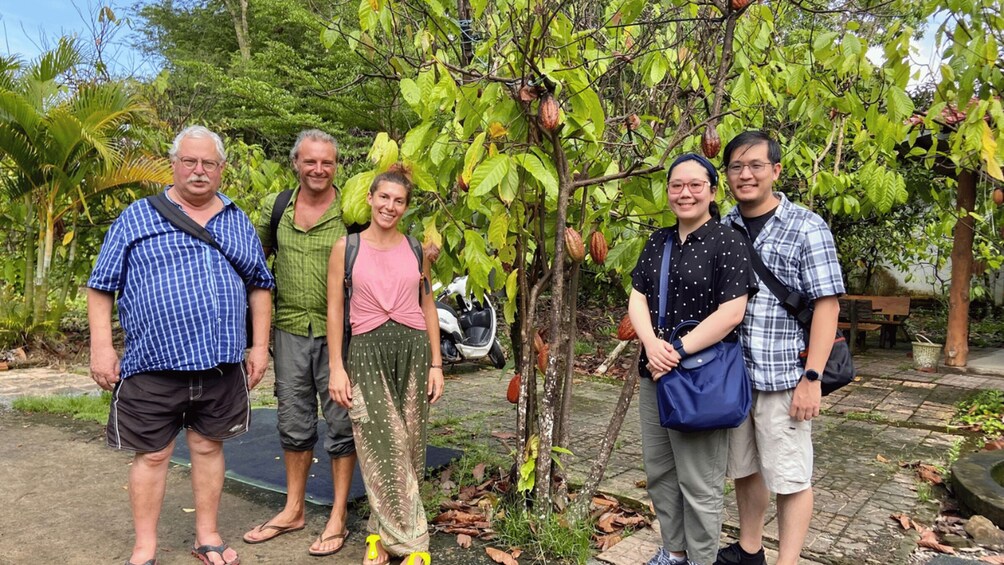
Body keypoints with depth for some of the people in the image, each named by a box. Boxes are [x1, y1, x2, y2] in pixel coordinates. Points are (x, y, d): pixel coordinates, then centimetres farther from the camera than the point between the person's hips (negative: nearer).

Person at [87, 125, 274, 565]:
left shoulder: (238, 222, 10)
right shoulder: (137, 217, 2)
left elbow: (259, 286, 13)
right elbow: (102, 286, 1)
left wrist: (260, 346, 7)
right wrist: (101, 347, -7)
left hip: (221, 364, 3)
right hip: (153, 364, -2)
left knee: (208, 447, 14)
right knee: (151, 455, 7)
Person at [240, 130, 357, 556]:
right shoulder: (274, 207, 6)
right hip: (289, 329, 4)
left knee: (340, 422, 4)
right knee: (293, 421, 15)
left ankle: (337, 518, 19)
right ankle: (293, 510, 32)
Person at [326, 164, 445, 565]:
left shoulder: (416, 249, 9)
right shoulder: (346, 248, 2)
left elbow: (428, 306, 12)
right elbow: (334, 310, 1)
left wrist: (436, 363, 6)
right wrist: (337, 367, -5)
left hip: (413, 349, 2)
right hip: (367, 352, -2)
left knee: (407, 447, 5)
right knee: (384, 449, -3)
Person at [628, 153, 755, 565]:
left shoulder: (727, 242, -9)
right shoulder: (658, 242, 11)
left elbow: (730, 313, -16)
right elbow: (637, 299, 7)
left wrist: (679, 352, -18)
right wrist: (651, 344, -11)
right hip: (655, 374, 7)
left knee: (699, 481, 4)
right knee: (659, 470, 17)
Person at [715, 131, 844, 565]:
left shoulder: (807, 228, -5)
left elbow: (826, 304, -8)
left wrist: (812, 377, -14)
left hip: (782, 377, -5)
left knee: (789, 477, 5)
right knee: (744, 468, 17)